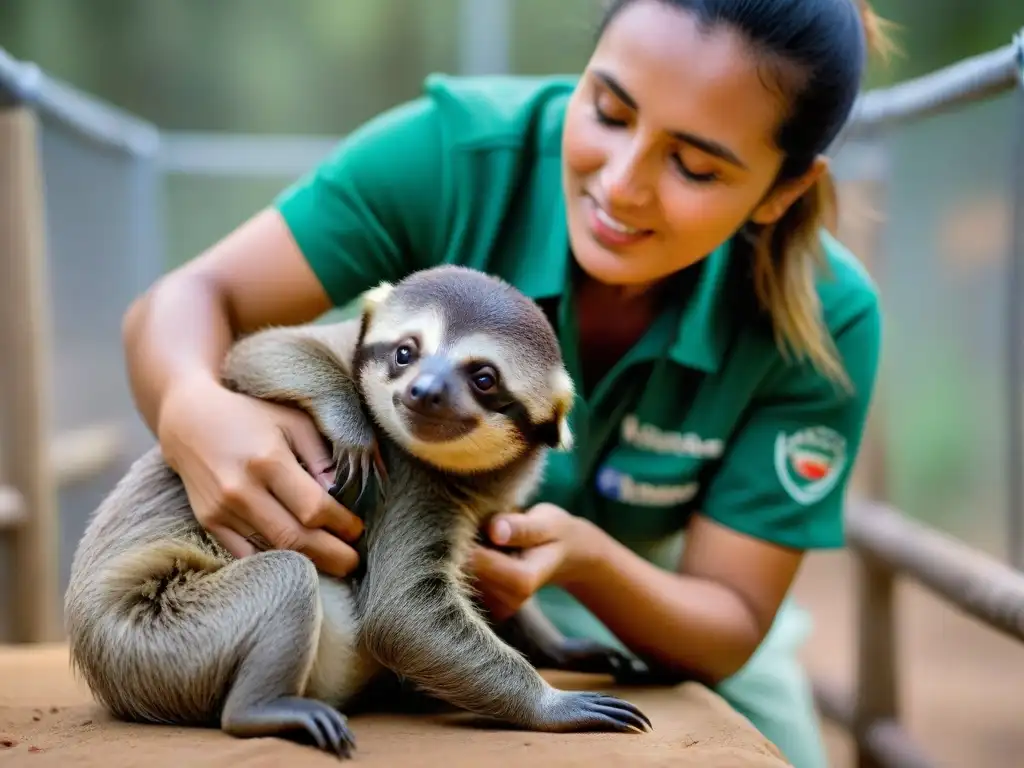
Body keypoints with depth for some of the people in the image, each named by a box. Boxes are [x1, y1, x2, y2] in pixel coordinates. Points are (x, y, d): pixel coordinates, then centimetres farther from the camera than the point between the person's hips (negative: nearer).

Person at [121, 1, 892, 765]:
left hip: (654, 606, 1)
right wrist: (193, 408, -49)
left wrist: (588, 561, -39)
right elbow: (194, 297, -25)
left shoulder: (823, 319, -26)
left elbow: (730, 630, -18)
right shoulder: (459, 149, -28)